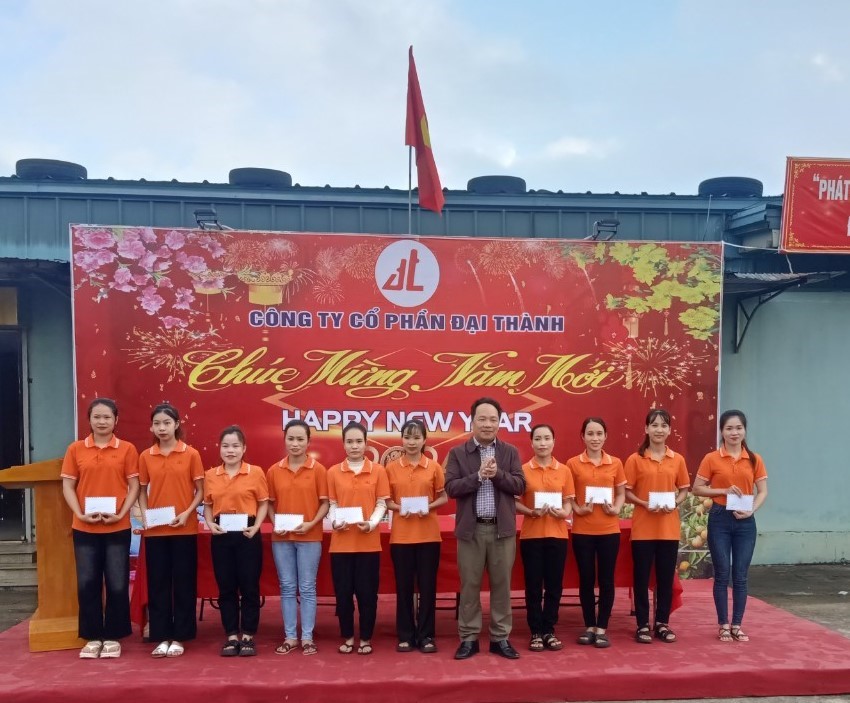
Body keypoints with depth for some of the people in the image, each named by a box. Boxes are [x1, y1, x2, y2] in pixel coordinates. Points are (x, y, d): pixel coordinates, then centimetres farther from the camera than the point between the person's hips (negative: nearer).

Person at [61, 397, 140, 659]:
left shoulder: (127, 449, 0)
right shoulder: (76, 449, 4)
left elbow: (134, 486, 0)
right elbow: (67, 486, 3)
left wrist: (120, 514, -12)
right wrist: (80, 514, -10)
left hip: (118, 528, -1)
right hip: (84, 528, 1)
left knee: (117, 584, 3)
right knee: (87, 583, 6)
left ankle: (112, 637, 16)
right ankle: (93, 637, 19)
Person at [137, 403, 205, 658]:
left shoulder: (191, 454, -2)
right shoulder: (145, 456, 5)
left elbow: (200, 491, 0)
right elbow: (143, 491, 12)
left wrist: (187, 513, -14)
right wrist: (144, 514, -5)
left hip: (184, 529, -2)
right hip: (155, 530, 2)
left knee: (183, 582, 3)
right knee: (157, 583, 6)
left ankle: (178, 637, 13)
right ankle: (161, 637, 15)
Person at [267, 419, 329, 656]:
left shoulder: (318, 470, -4)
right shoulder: (274, 471, 3)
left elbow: (325, 503, -3)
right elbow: (270, 503, 8)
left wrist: (311, 524, -16)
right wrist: (274, 524, -8)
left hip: (309, 537, -2)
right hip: (281, 537, 2)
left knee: (307, 588, 4)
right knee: (287, 588, 9)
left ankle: (307, 638, 12)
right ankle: (290, 637, 17)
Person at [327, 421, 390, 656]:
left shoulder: (378, 470, 2)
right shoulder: (333, 472, 4)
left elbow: (381, 504, 1)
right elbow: (332, 504, 7)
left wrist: (371, 523, -16)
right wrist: (334, 521, -13)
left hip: (368, 541, -1)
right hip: (341, 542, 1)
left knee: (367, 591, 4)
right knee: (343, 591, 6)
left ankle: (365, 638, 18)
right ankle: (347, 637, 21)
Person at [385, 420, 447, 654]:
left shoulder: (434, 467, 1)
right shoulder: (391, 468, 2)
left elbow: (444, 497, 6)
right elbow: (386, 500, 6)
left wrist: (429, 507, -12)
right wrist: (398, 508, -13)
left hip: (428, 534, 0)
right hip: (401, 535, 0)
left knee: (427, 584, 4)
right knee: (403, 585, 6)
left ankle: (426, 635, 14)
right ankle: (405, 635, 16)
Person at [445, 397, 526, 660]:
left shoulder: (511, 452, 6)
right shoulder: (457, 453, 1)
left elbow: (520, 486, -2)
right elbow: (451, 488, -8)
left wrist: (497, 474, -17)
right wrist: (479, 475, -18)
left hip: (503, 528, 1)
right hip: (471, 528, -1)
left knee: (501, 585, 7)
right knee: (469, 585, 5)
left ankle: (500, 638, 18)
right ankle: (468, 638, 16)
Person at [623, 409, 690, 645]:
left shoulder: (677, 460, 4)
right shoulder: (635, 459, -4)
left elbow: (684, 490, 11)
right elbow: (627, 492, -2)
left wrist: (674, 504, -8)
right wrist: (644, 503, -18)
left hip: (669, 527, 3)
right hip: (643, 527, -2)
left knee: (666, 576, 9)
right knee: (642, 576, 3)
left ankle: (662, 623, 22)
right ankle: (643, 625, 14)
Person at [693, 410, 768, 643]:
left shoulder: (754, 459, 4)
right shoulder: (711, 459, -3)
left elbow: (762, 491, 5)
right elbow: (697, 488, -1)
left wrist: (751, 510, -12)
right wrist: (724, 490, -14)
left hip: (745, 521, 2)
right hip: (720, 519, -2)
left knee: (740, 575, 6)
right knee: (722, 574, 3)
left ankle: (737, 625, 17)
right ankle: (724, 625, 13)